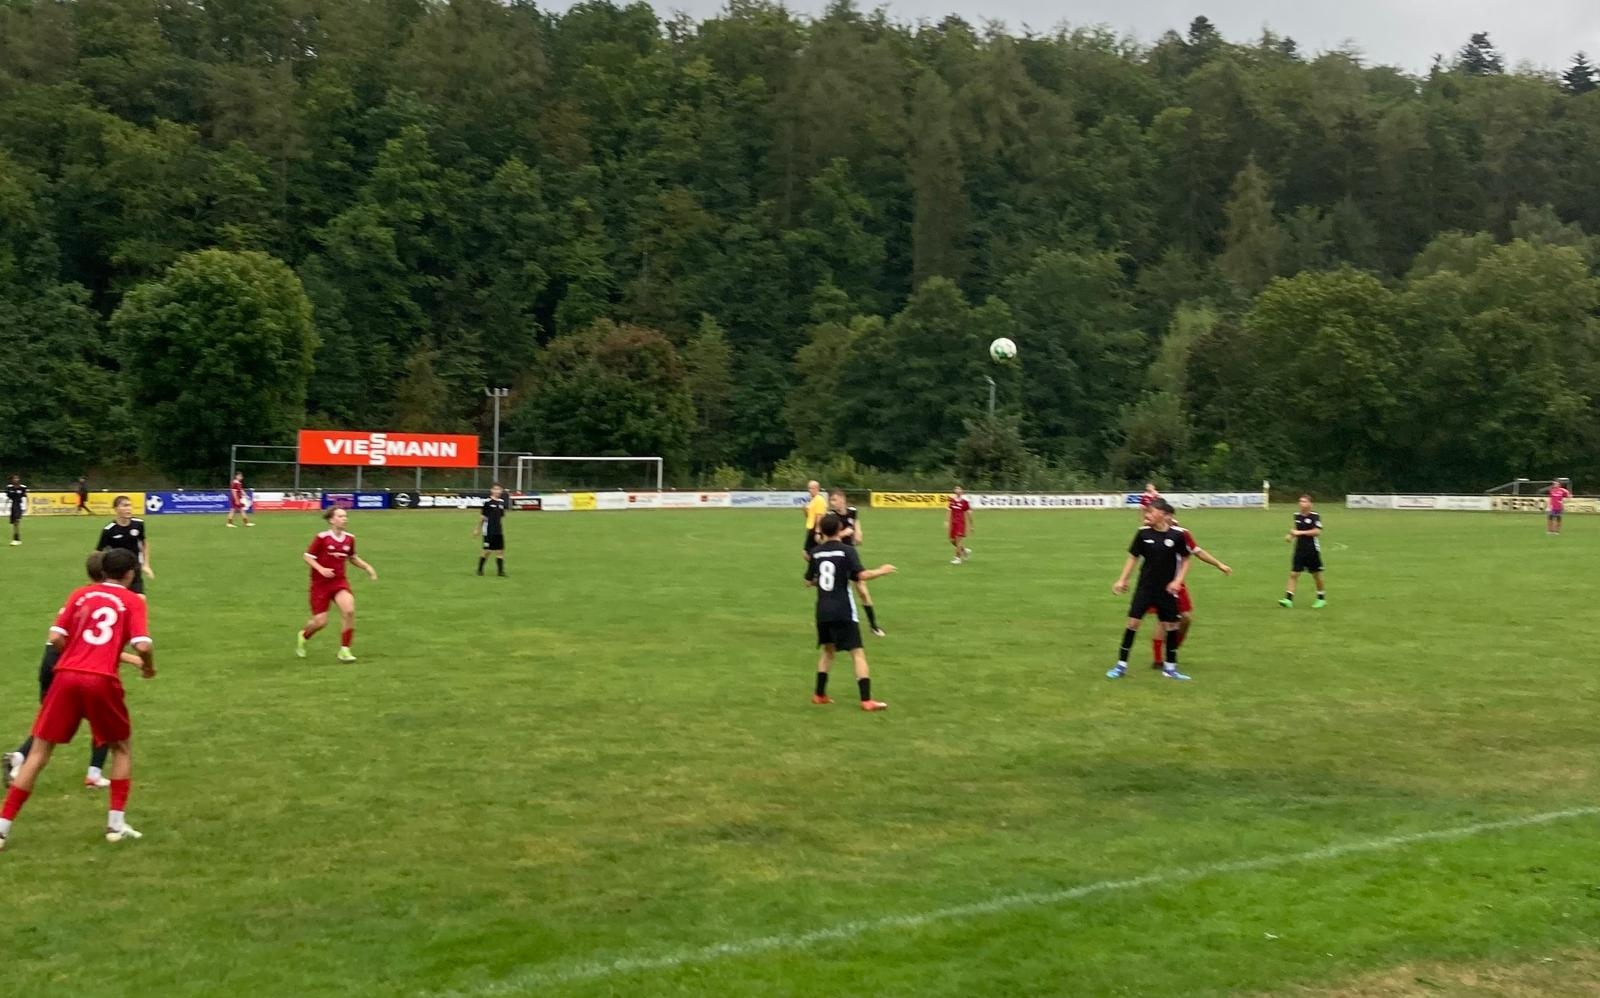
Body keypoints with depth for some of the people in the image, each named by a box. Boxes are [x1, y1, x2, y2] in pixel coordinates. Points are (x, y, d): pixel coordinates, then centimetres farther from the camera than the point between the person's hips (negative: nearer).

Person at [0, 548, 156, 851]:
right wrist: (149, 667, 13)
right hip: (102, 681, -2)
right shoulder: (133, 601, 6)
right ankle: (116, 824, 14)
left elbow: (56, 638, 6)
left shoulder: (80, 594, 14)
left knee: (39, 752, 9)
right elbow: (142, 645, -7)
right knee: (121, 748, 20)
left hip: (66, 677, 2)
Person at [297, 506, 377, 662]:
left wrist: (367, 567, 4)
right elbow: (308, 557, -8)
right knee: (320, 622, -1)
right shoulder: (321, 538, -14)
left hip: (339, 581, 3)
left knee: (349, 611, -22)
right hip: (320, 583, -3)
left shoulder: (349, 538, 1)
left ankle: (344, 650, -9)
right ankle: (303, 635, 36)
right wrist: (321, 569, -24)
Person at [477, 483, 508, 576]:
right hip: (489, 531, -5)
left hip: (499, 532, 5)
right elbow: (483, 517, -4)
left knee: (500, 551, 0)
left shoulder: (502, 502, 8)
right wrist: (478, 529, 0)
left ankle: (500, 571, 4)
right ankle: (480, 569, 14)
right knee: (487, 551, -2)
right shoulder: (487, 502, -9)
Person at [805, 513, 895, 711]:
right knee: (858, 653, -4)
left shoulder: (815, 552, 6)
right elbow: (862, 575, -18)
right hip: (843, 612, -5)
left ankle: (819, 694, 26)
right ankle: (866, 700, -12)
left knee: (828, 650, 23)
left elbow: (809, 581, 14)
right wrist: (881, 571, -2)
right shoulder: (847, 550, -9)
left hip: (823, 611, 5)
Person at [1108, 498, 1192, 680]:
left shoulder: (1177, 535, -9)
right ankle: (1121, 665, 5)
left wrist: (1178, 580, -9)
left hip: (1167, 589, 0)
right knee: (1133, 622, -4)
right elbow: (1133, 557, 5)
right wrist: (1122, 579, 1)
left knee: (1171, 625, 5)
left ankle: (1170, 667, 20)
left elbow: (1185, 560, 2)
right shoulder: (1144, 533, -5)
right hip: (1145, 587, 0)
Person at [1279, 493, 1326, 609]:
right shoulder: (1297, 515, 7)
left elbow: (1317, 532, -21)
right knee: (1293, 574, -5)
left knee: (1316, 575, 8)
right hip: (1299, 550, 5)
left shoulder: (1314, 516, -11)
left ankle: (1321, 599, 25)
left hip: (1312, 550, -5)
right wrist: (1291, 536, 4)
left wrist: (1300, 532, -22)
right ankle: (1288, 599, -10)